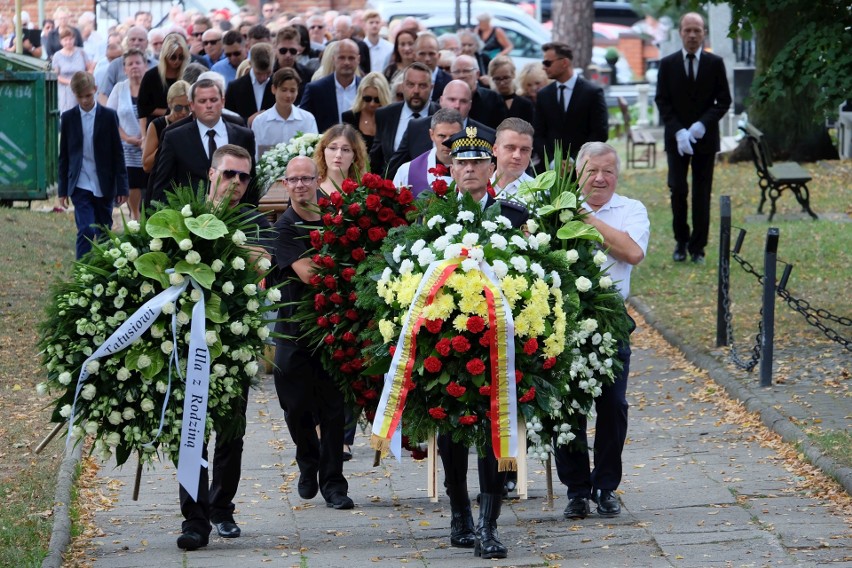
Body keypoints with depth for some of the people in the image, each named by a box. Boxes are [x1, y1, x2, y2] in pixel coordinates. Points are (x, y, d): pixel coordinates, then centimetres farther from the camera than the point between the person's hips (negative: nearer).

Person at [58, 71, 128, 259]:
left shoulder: (108, 116, 0)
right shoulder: (68, 118, 3)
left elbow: (117, 153, 2)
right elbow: (64, 156, 7)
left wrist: (122, 187, -2)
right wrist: (63, 189, 6)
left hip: (104, 186, 1)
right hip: (80, 185, -1)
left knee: (104, 233, 8)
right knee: (86, 231, -12)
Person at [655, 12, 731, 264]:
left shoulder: (715, 64, 1)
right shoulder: (668, 64, 2)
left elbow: (724, 101, 1)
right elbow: (662, 102, 0)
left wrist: (702, 125, -14)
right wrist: (678, 132, -13)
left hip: (705, 137, 0)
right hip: (677, 139, 0)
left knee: (702, 194, 2)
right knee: (678, 190, -4)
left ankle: (697, 248, 7)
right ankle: (681, 241, 13)